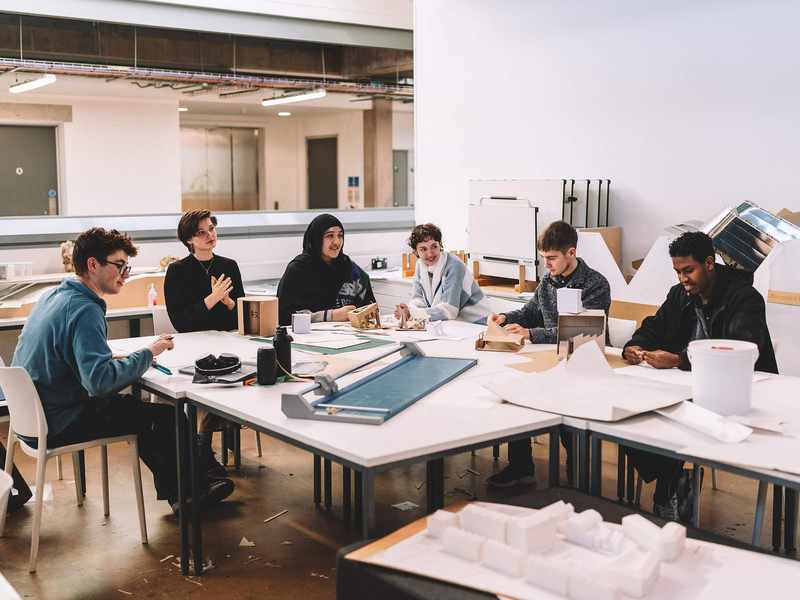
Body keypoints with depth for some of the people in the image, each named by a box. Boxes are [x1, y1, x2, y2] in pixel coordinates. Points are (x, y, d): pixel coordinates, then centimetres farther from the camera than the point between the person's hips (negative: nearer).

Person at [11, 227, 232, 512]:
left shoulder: (54, 296, 6)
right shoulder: (83, 310, -24)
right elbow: (99, 380, -33)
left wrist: (133, 360, 7)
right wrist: (147, 354, -21)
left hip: (34, 413, 10)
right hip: (57, 426, -10)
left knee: (133, 404, 22)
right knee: (166, 415, -2)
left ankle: (172, 489, 28)